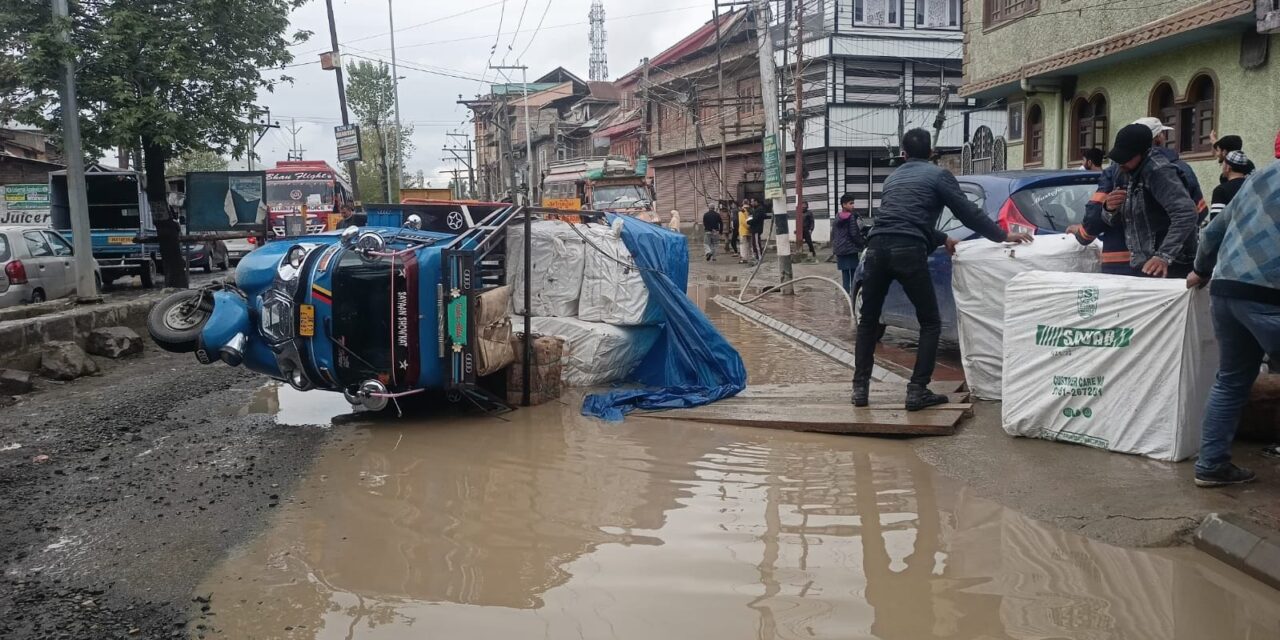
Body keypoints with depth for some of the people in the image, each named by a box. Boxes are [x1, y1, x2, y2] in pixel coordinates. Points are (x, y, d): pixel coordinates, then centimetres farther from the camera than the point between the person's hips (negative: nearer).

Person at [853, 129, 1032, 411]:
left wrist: (942, 240, 48)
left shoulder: (893, 177, 30)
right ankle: (917, 391, 1)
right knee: (930, 323, 9)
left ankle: (860, 388, 14)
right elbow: (969, 213, 11)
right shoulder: (938, 175, 13)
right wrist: (1004, 236, 23)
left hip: (877, 247, 5)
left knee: (868, 321, 18)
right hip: (908, 250, -5)